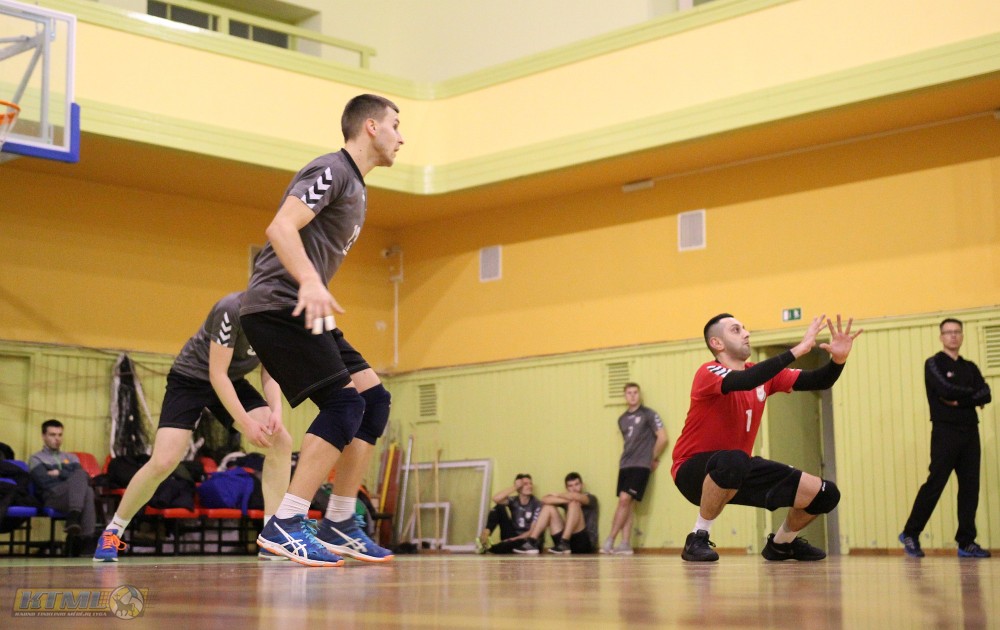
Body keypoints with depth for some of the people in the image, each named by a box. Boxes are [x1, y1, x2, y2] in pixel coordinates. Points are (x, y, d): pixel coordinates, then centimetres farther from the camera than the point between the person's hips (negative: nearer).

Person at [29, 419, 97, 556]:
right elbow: (45, 482, -2)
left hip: (74, 497, 4)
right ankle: (74, 517, -52)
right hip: (53, 497, -4)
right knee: (80, 475, -33)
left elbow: (87, 477, 11)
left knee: (88, 491, -37)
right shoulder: (36, 459, 17)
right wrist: (69, 477, 2)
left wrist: (60, 474, 2)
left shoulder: (71, 458, 31)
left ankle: (85, 539, -48)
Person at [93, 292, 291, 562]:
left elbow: (269, 373, -4)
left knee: (281, 441, -15)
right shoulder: (232, 309, -30)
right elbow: (217, 373, -28)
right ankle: (112, 532, 5)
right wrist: (246, 423, -32)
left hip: (232, 382, 6)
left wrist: (276, 411, -23)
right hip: (191, 378, -6)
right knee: (163, 462, -18)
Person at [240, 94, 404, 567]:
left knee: (373, 399, 5)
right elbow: (280, 228, -23)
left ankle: (339, 526, 8)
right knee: (345, 401, -20)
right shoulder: (331, 170, -9)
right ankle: (284, 526, -19)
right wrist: (310, 282, -37)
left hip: (304, 310, 10)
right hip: (276, 305, -10)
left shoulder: (355, 186, 22)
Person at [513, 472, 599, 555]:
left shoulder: (591, 499, 5)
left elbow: (576, 496, -21)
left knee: (573, 503, -21)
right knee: (548, 506, -1)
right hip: (566, 541, 5)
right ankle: (532, 543, -16)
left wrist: (557, 495, -4)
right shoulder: (567, 498, 17)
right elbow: (545, 499, -3)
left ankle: (564, 544, -32)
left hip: (585, 543, -5)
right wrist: (567, 500, -15)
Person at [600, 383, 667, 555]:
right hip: (625, 465, 6)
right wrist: (625, 460, 11)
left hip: (641, 465, -6)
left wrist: (653, 458, 2)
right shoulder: (622, 419, 16)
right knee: (625, 504, 2)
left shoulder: (648, 414, -2)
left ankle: (610, 540, -11)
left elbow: (662, 437, -4)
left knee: (625, 500, -14)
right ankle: (625, 544, 2)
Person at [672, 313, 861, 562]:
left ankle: (781, 544, 27)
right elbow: (743, 381, -38)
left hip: (737, 472, 7)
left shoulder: (764, 374, 3)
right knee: (733, 460, -43)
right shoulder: (708, 373, -17)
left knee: (824, 494, -1)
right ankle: (698, 539, -21)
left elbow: (817, 381, 0)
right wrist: (796, 350, -37)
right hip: (695, 471, -7)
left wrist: (838, 359, -21)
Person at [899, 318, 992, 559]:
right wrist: (973, 396, -2)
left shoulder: (970, 368, 17)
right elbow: (946, 389, -16)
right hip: (945, 432, -5)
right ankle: (910, 534, 2)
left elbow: (986, 396, 1)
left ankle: (966, 543, 6)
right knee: (935, 484, -9)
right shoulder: (934, 364, 2)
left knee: (970, 487, 2)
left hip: (970, 432, 5)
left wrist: (960, 400, -12)